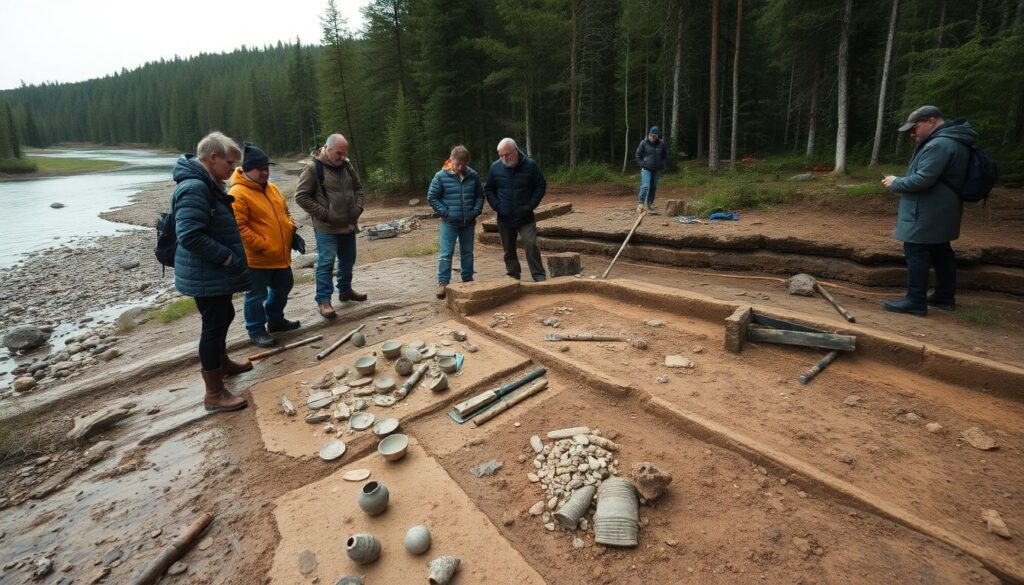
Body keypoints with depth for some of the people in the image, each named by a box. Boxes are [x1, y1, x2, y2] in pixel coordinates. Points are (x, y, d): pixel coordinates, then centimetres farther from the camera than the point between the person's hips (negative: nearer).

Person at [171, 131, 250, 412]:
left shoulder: (207, 184, 10)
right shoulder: (194, 188, -23)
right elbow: (189, 235, -30)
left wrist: (228, 257, 14)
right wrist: (226, 257, -23)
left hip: (216, 272, 10)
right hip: (205, 276, -10)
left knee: (223, 316, 25)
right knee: (214, 326, -3)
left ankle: (223, 362, 47)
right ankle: (214, 394, 9)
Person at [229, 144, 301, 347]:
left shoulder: (272, 188, 10)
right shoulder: (238, 193, -17)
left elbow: (284, 212, 22)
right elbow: (239, 227, -22)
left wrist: (291, 227, 4)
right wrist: (262, 245, -22)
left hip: (281, 255, 9)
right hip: (256, 258, -8)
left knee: (282, 288, 21)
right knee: (256, 296, 4)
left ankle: (275, 320, 39)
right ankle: (256, 332, 18)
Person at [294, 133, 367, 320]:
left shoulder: (347, 166, 6)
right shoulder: (313, 168, -13)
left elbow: (358, 188, 18)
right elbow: (301, 196, -14)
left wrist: (358, 207, 1)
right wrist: (323, 214, -17)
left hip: (348, 225, 7)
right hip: (326, 228, -6)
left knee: (348, 261, 16)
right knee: (326, 263, -7)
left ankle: (345, 291, 34)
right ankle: (323, 301, 1)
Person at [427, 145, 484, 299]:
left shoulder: (473, 176, -1)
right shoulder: (441, 176, -9)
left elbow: (480, 195, 10)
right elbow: (432, 197, -4)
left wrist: (476, 211, -2)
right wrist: (445, 212, -10)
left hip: (468, 222, 3)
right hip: (449, 223, -3)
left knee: (467, 252, 13)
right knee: (446, 253, -3)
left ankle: (468, 279, 26)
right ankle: (443, 282, 3)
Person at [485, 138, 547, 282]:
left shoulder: (530, 165, -6)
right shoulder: (495, 167, -1)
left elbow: (541, 186, 1)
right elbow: (488, 189, 9)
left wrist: (530, 205, -8)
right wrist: (497, 206, -4)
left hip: (526, 218, -2)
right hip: (504, 218, 3)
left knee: (531, 245, -12)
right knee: (509, 249, 10)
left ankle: (539, 277, -3)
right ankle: (513, 277, 24)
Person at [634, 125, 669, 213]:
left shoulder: (661, 144, 2)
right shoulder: (644, 143, -5)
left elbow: (665, 156, 13)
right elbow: (638, 155, 2)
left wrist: (664, 166, 4)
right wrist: (642, 165, -6)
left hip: (657, 170, 4)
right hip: (646, 169, -3)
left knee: (654, 187, 8)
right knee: (645, 186, -15)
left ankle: (650, 204, 20)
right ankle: (640, 204, -11)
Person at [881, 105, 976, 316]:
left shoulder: (939, 144, -20)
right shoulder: (953, 141, 15)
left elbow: (922, 179, -25)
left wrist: (896, 183, -10)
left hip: (927, 213, -11)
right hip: (940, 212, 11)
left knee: (916, 253, -6)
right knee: (941, 251, 16)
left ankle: (915, 301, -3)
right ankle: (945, 296, 26)